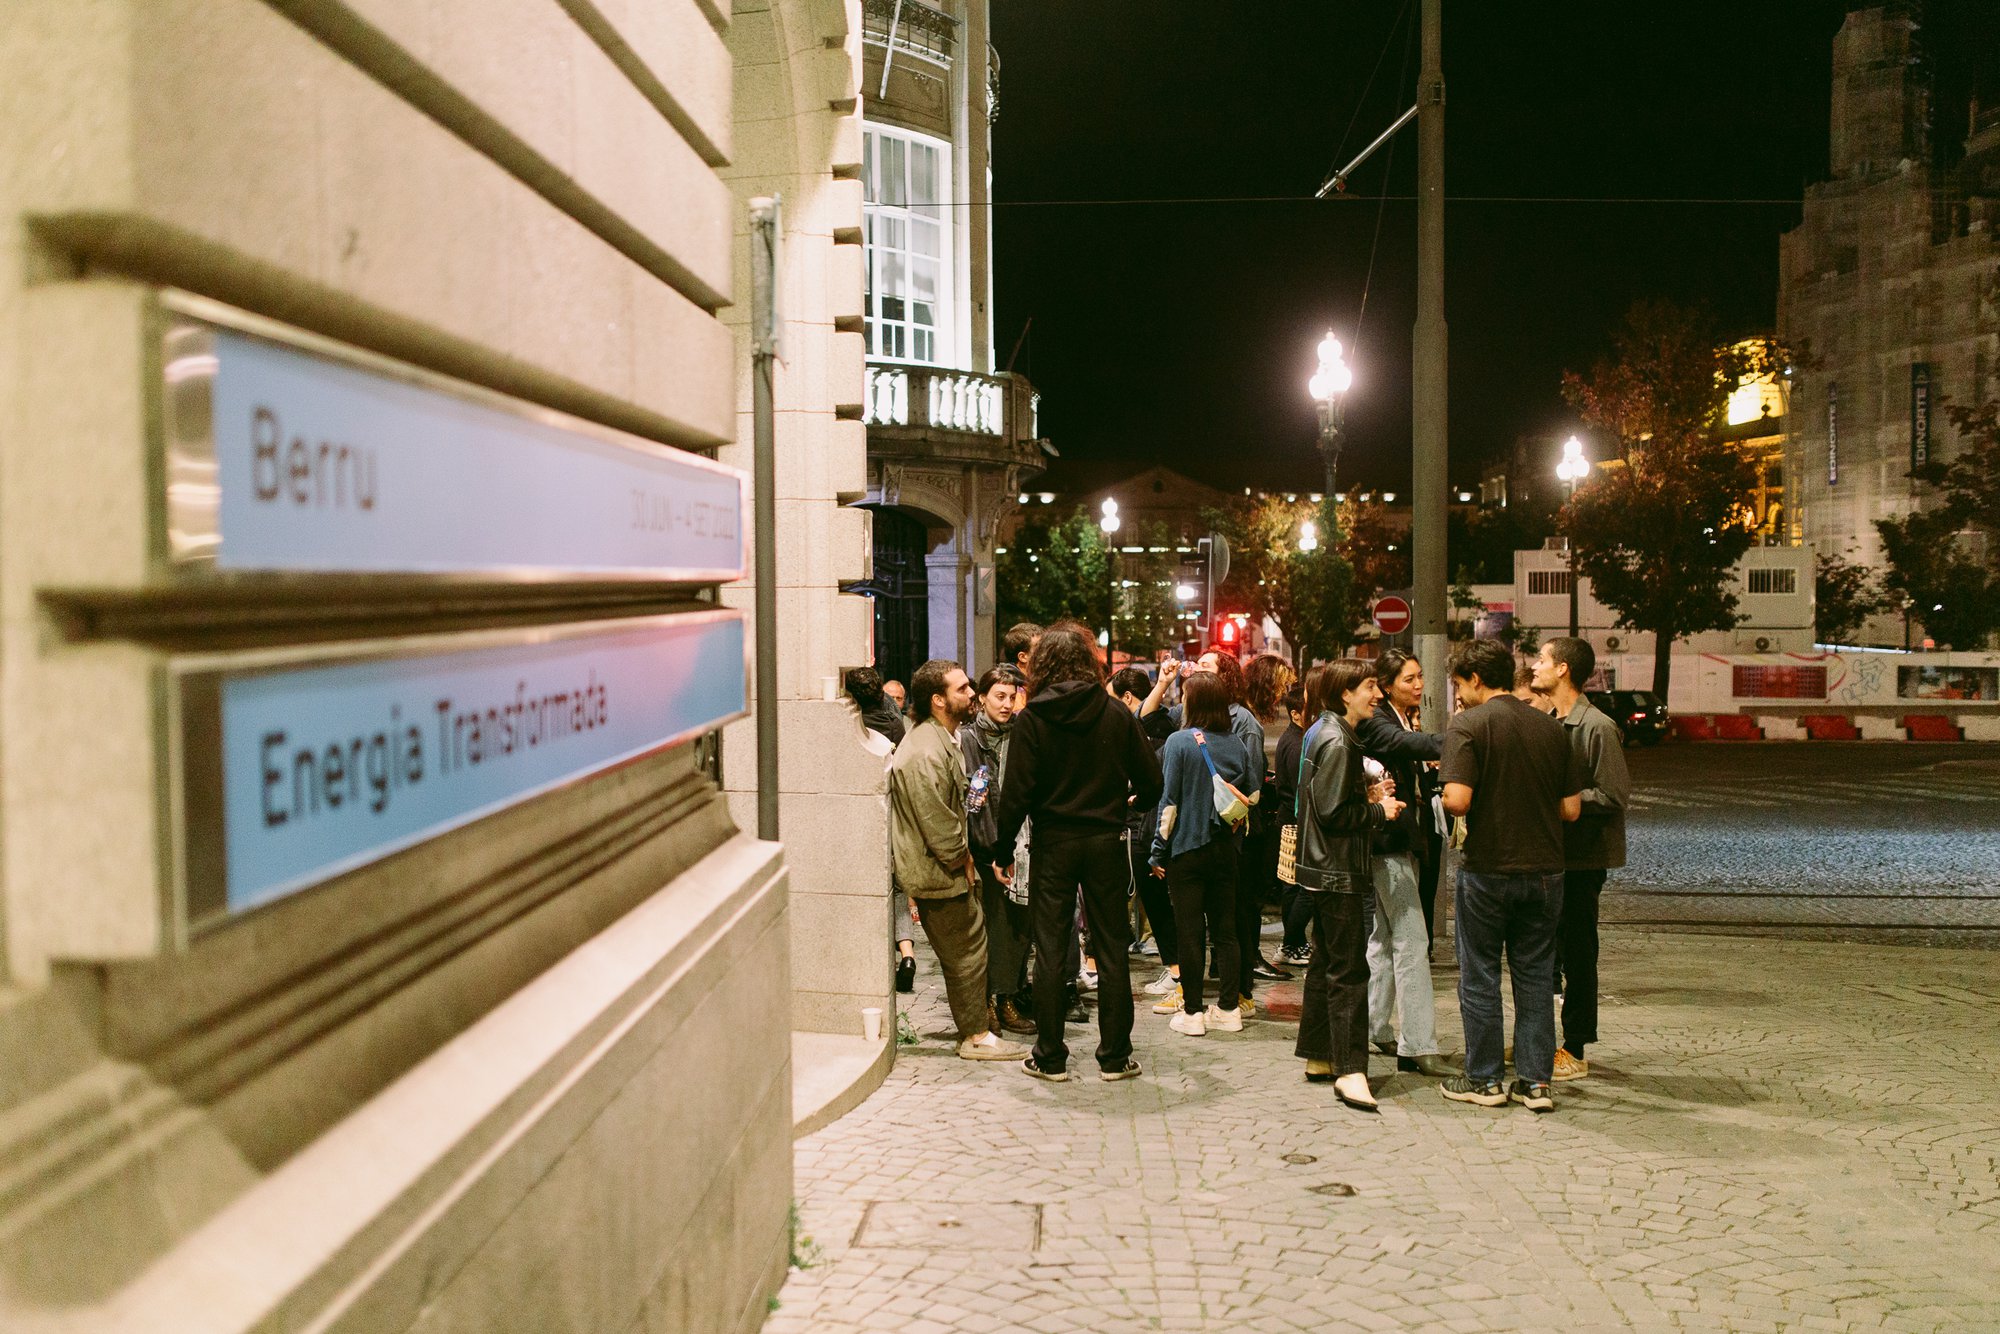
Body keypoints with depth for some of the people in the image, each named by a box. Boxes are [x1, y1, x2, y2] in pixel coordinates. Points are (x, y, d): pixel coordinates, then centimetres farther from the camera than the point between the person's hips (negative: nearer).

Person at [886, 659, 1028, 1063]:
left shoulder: (944, 738, 12)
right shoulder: (925, 753, -24)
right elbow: (936, 823, -24)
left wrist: (963, 854, 12)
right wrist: (961, 861, -11)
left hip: (945, 866, 10)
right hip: (936, 873, -10)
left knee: (971, 940, 16)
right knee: (966, 951, -2)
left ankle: (974, 1026, 26)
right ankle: (976, 1037, 8)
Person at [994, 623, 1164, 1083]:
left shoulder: (1030, 720, -8)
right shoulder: (1116, 715, -4)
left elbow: (1016, 792, -10)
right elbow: (1150, 781, -1)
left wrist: (1004, 846, 0)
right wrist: (1131, 802, 21)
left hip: (1052, 843, -1)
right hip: (1105, 841, 1)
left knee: (1049, 949, 7)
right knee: (1112, 949, 9)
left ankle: (1050, 1057, 12)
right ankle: (1114, 1057, 13)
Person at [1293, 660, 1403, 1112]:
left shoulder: (1323, 733, 14)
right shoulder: (1336, 741, -18)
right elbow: (1333, 813, -22)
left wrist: (1367, 800, 8)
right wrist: (1378, 811, -10)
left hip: (1325, 868, 11)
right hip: (1337, 870, -11)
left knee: (1326, 962, 16)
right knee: (1349, 968, -10)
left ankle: (1318, 1057, 24)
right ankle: (1350, 1070, -10)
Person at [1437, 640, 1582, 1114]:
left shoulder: (1468, 725, -11)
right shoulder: (1551, 727, 5)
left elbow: (1457, 800, -21)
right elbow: (1571, 808, 5)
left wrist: (1444, 791, 1)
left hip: (1487, 869, -4)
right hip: (1544, 870, 4)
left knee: (1479, 976, 8)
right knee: (1535, 976, 12)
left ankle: (1484, 1080, 14)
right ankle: (1535, 1081, 14)